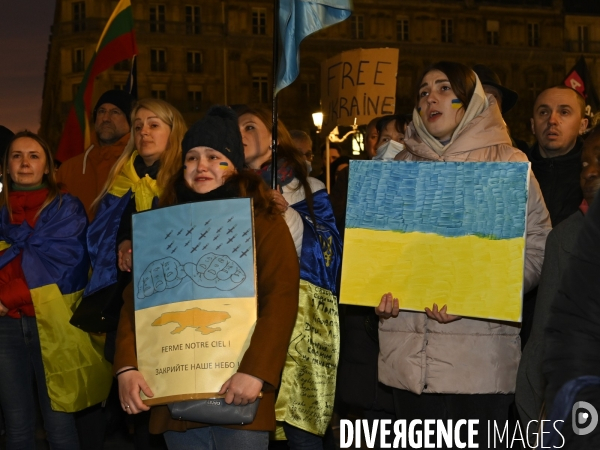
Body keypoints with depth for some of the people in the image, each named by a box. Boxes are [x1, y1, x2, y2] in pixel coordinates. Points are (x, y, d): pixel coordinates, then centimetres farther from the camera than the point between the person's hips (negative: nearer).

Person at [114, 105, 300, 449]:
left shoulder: (262, 221, 1)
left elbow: (281, 299, -10)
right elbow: (137, 298, 7)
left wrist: (256, 371, -22)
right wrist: (127, 367, -8)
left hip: (239, 388, -4)